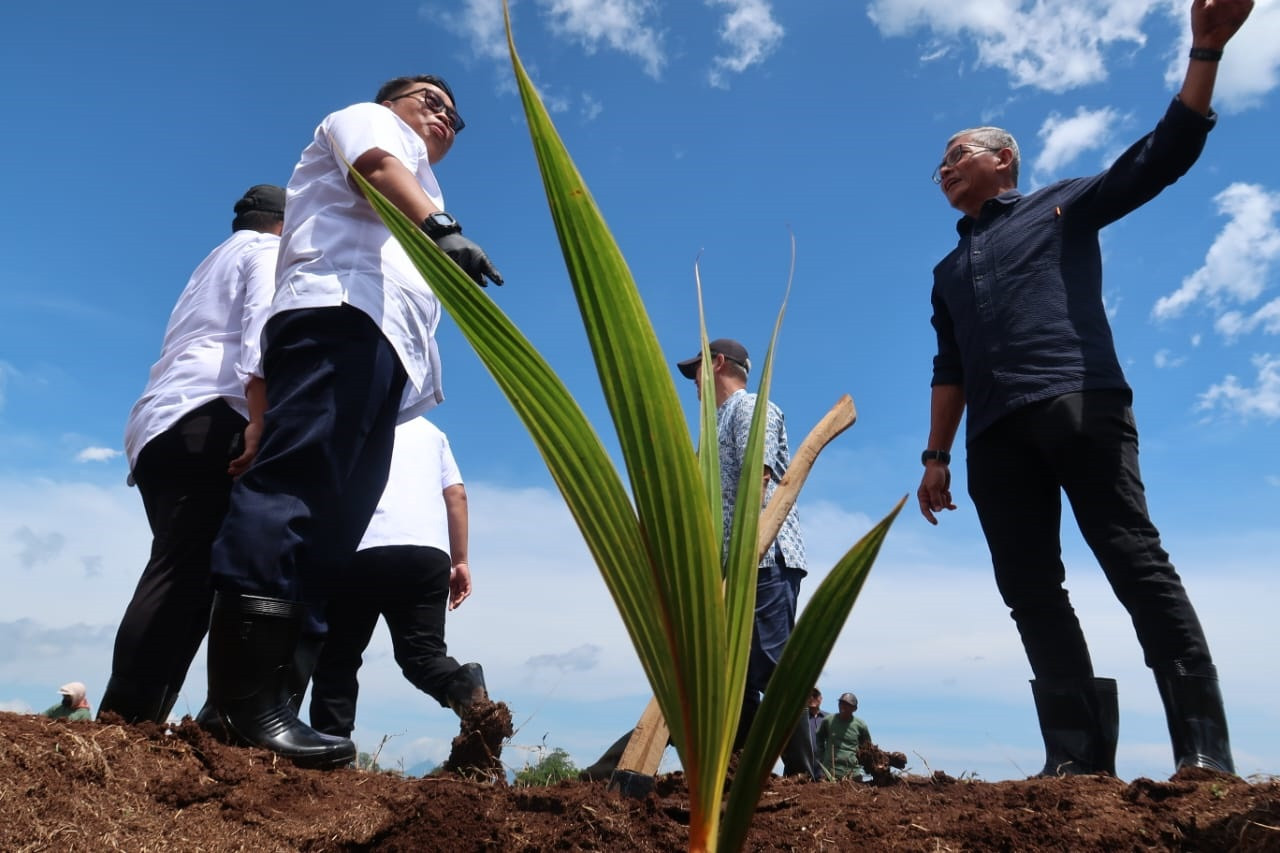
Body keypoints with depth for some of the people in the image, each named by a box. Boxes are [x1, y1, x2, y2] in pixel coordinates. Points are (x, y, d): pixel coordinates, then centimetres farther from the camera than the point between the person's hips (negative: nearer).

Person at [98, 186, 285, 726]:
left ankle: (122, 717, -8)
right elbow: (263, 329, -10)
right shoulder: (271, 250, 11)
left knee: (180, 574, 0)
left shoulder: (214, 263, 37)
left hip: (158, 424, 9)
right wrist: (260, 422, -22)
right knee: (188, 573, -17)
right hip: (208, 418, -9)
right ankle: (130, 718, -24)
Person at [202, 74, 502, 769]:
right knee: (298, 484, -23)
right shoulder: (368, 118, 23)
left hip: (383, 347, 8)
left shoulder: (409, 211, 42)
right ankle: (245, 695, -32)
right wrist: (443, 229, -21)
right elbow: (378, 165, -2)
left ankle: (252, 696, -11)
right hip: (342, 311, -8)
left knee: (332, 523, -6)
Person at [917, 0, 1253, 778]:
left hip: (1077, 402, -5)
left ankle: (1205, 750, -9)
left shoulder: (1061, 205, 18)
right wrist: (937, 456, 18)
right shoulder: (950, 269, 30)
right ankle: (1080, 752, -3)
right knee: (1030, 589, -4)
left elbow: (1164, 154, 8)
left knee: (1135, 561, -12)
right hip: (995, 434, 5)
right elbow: (950, 369, 26)